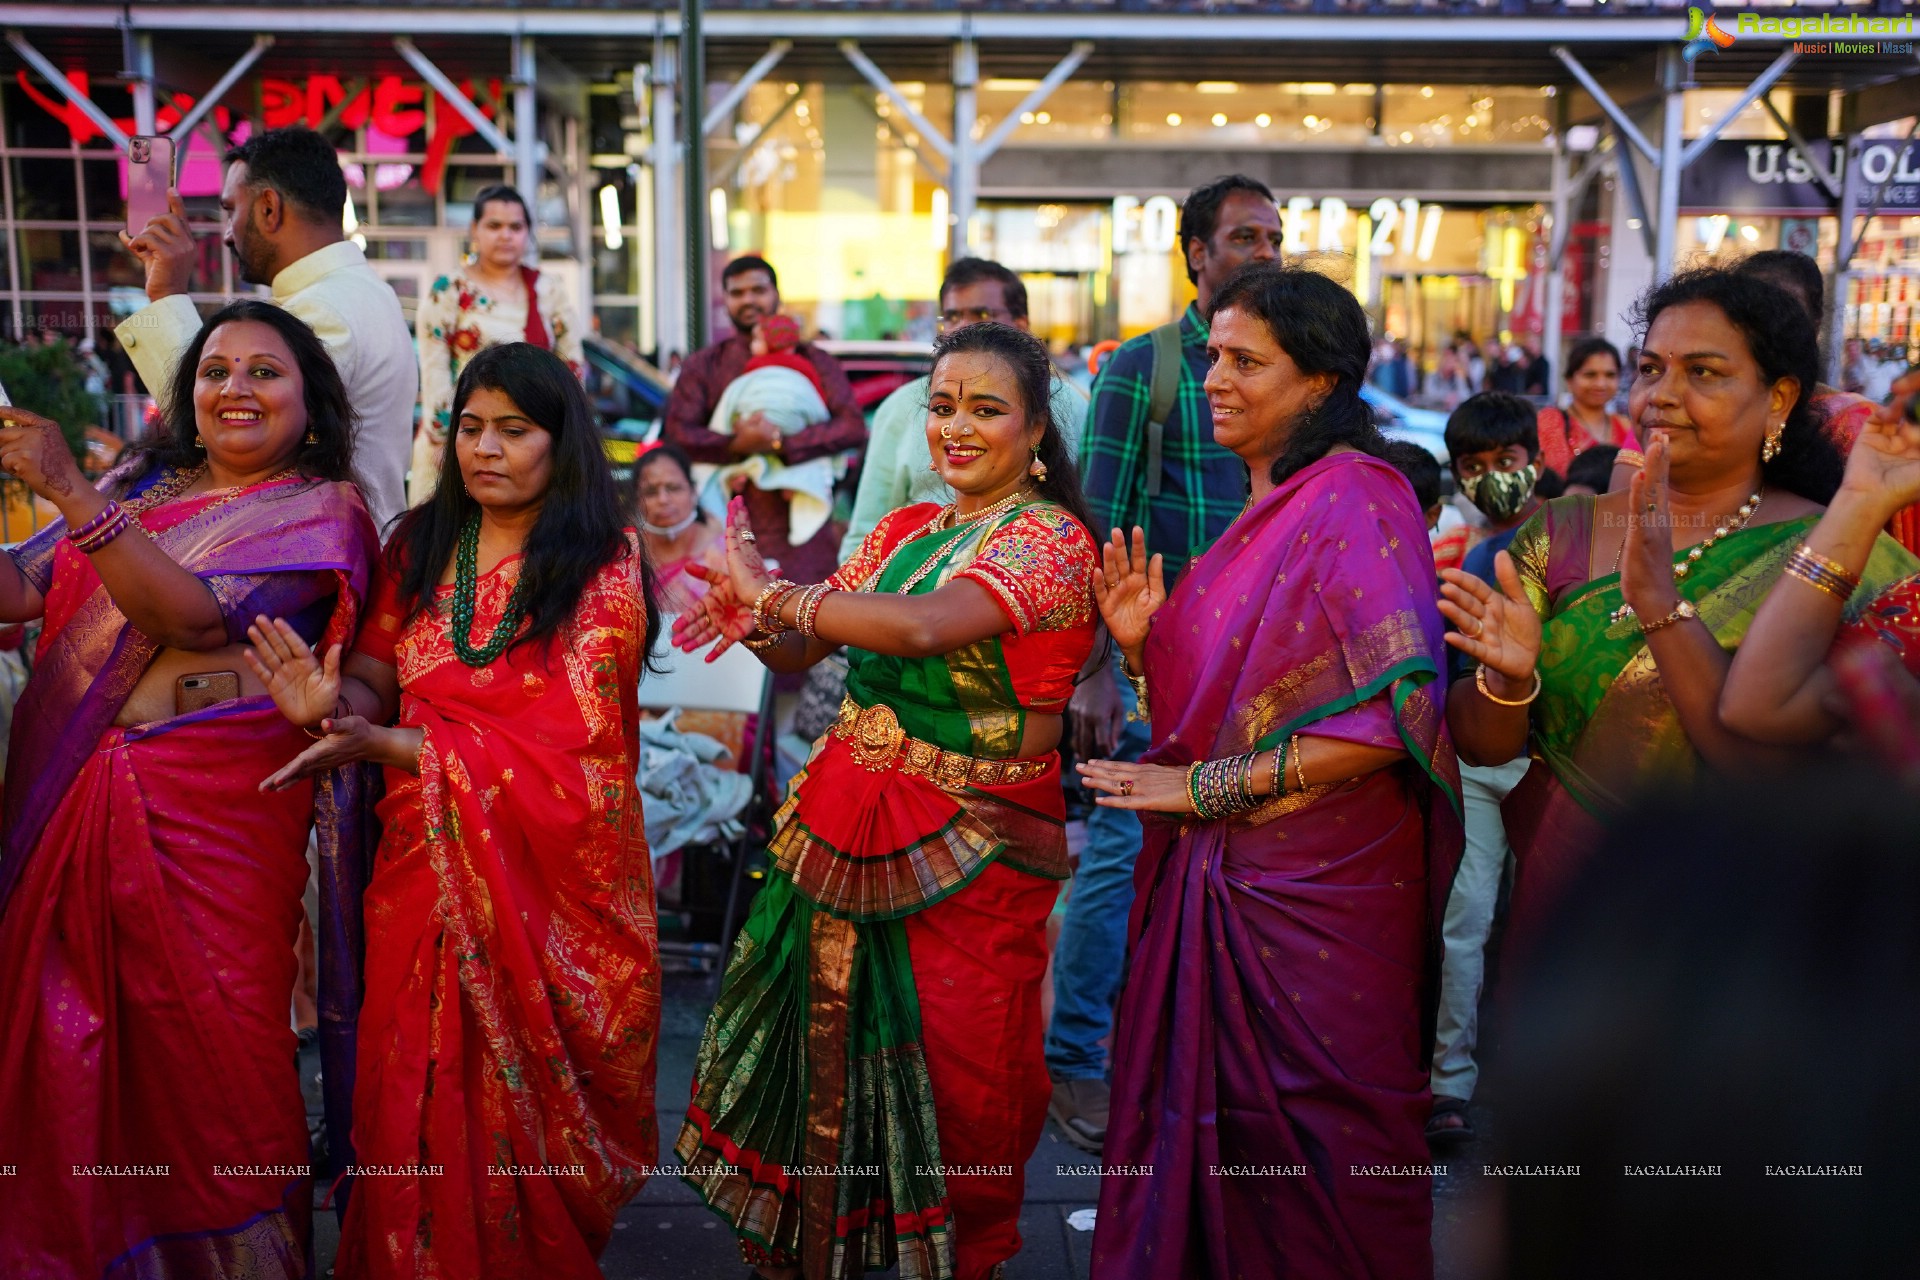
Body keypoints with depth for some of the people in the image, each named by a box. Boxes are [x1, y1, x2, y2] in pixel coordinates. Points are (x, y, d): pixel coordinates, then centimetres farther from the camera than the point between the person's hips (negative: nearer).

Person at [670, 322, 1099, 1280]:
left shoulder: (1052, 540, -11)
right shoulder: (906, 529, 12)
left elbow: (922, 627, -28)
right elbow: (802, 652, 9)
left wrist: (771, 591, -19)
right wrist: (756, 625, -14)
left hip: (969, 848, -6)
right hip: (847, 825, 6)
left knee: (950, 1084, 5)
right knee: (822, 1048, 9)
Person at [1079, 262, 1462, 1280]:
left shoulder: (1354, 500, -12)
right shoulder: (1256, 516, 14)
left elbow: (1397, 711, -22)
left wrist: (1207, 789, -17)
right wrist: (1142, 645, -3)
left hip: (1315, 889, -8)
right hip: (1210, 879, 8)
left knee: (1306, 1155, 5)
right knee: (1196, 1135, 13)